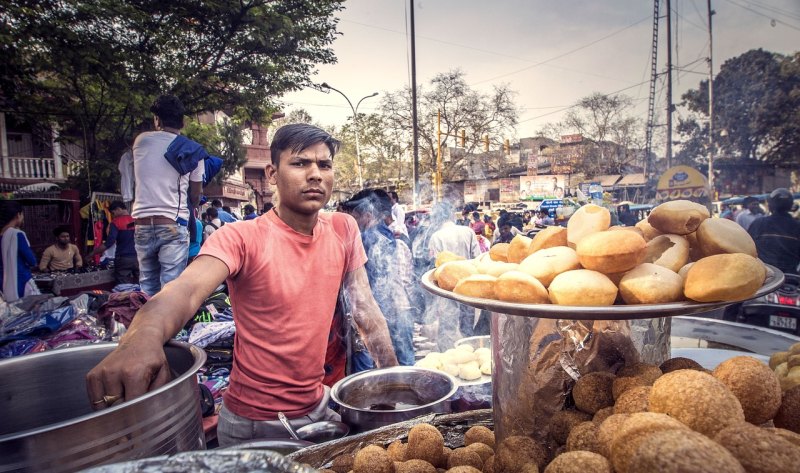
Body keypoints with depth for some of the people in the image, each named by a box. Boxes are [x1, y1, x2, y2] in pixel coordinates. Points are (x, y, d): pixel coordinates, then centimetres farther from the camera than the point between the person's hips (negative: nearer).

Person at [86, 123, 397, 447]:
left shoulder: (343, 230, -6)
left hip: (318, 409, 5)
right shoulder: (241, 238, -18)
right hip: (252, 424, -4)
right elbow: (187, 289, -35)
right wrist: (142, 338, -56)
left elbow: (365, 310, -1)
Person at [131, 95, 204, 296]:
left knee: (147, 285, 13)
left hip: (143, 223, 3)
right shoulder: (193, 150, -1)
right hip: (174, 225, -3)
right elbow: (195, 196, 4)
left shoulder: (141, 141, 6)